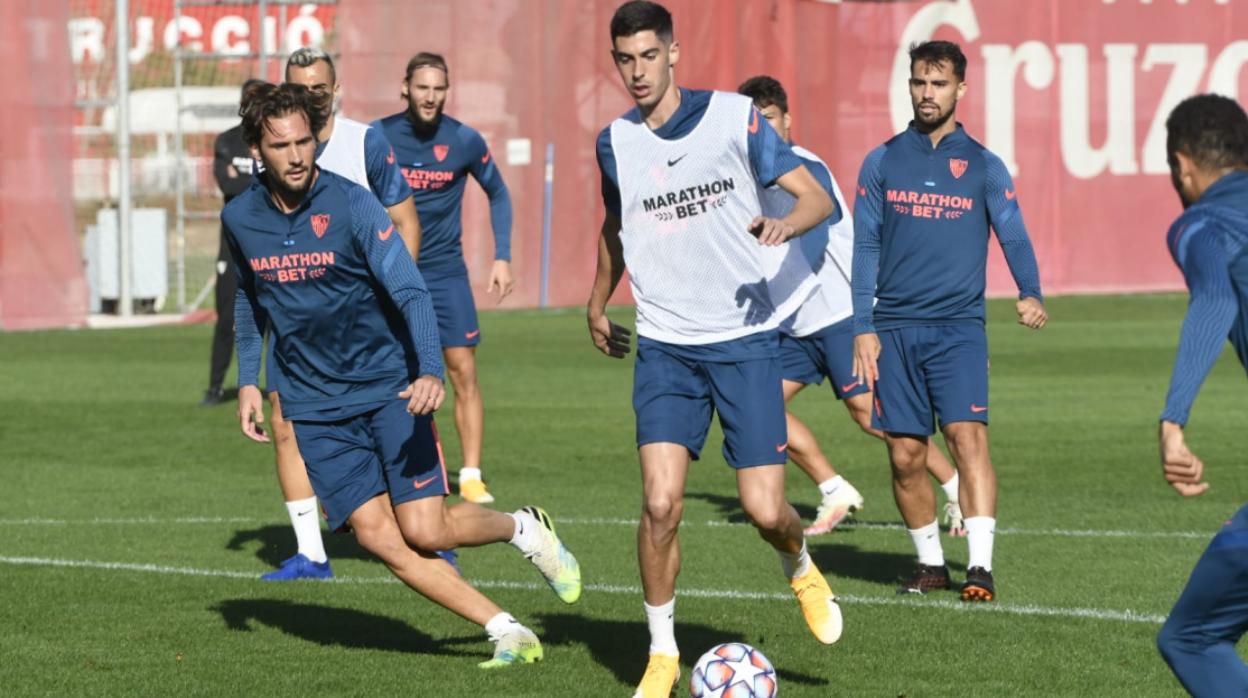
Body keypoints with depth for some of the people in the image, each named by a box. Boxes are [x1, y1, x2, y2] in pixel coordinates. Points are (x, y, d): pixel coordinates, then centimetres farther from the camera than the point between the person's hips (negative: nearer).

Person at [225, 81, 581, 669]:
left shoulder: (352, 205, -15)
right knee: (378, 536, -10)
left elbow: (410, 292, -20)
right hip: (314, 408, 4)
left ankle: (523, 528, 20)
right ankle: (505, 630, -2)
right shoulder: (241, 219, 0)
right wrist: (247, 381, 12)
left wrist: (429, 372, -35)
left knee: (424, 530, -11)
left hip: (389, 386, -3)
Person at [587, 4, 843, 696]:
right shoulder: (615, 143, 5)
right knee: (660, 502, -14)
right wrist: (597, 305, 32)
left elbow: (817, 197, -3)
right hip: (664, 347, 2)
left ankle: (801, 568, 30)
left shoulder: (733, 116, -4)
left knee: (764, 510, -7)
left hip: (745, 339, -2)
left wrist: (785, 223, -25)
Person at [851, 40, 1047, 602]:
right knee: (905, 456, 2)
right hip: (894, 329, 2)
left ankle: (980, 566, -20)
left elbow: (1014, 238, 3)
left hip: (958, 328, -2)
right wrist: (863, 328, 1)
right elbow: (865, 249, 8)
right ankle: (930, 563, 18)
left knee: (967, 436, -17)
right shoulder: (882, 162, 9)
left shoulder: (982, 165, 6)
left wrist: (1030, 294, -15)